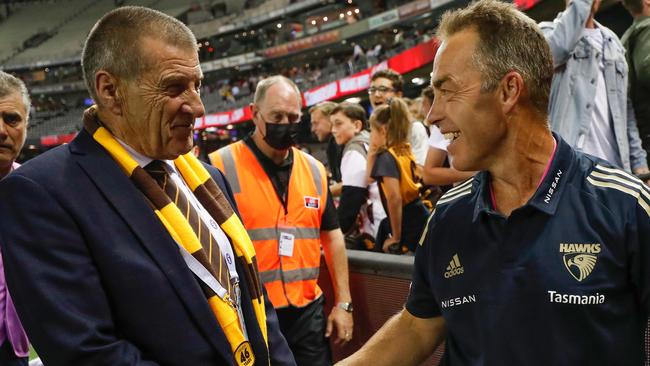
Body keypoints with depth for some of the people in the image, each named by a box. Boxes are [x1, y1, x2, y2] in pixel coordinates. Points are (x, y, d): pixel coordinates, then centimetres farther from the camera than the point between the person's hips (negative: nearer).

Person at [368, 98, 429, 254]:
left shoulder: (386, 157, -13)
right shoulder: (404, 151, 12)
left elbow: (394, 197, -23)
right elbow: (371, 178, 26)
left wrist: (396, 238, -17)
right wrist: (371, 151, 17)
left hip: (411, 229, -8)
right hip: (420, 221, 8)